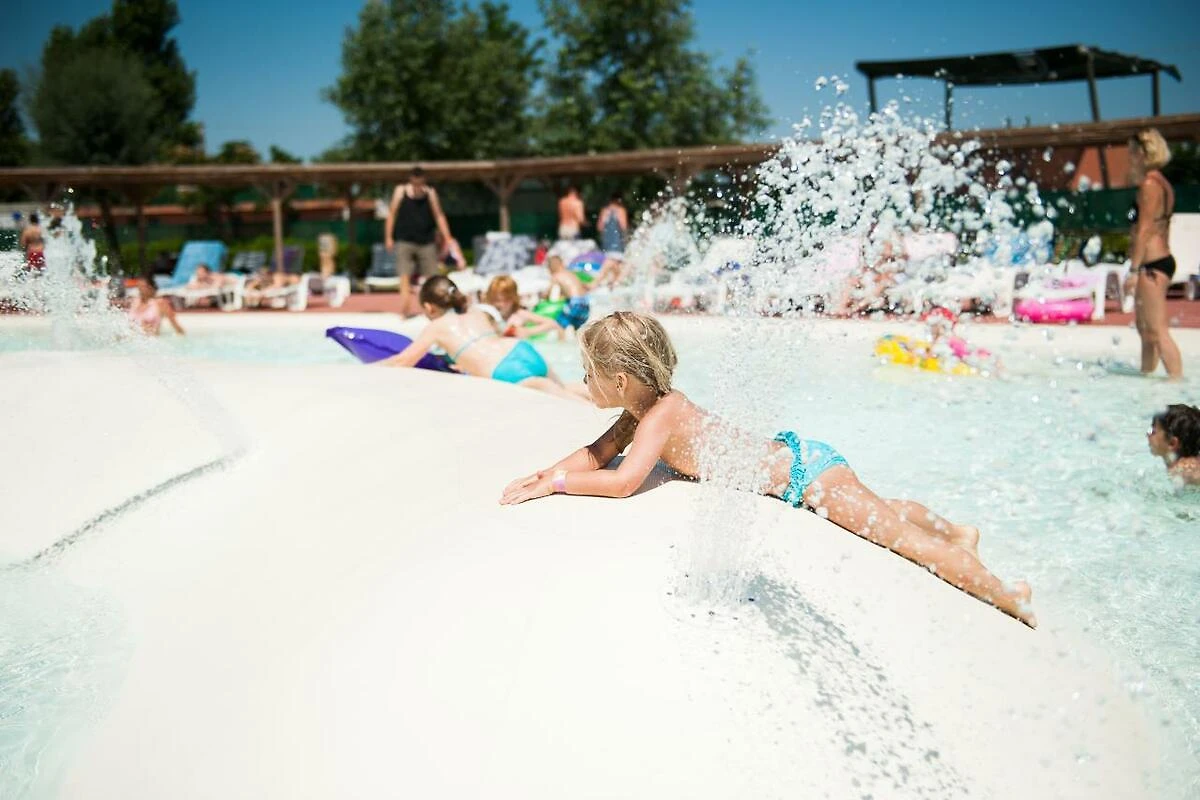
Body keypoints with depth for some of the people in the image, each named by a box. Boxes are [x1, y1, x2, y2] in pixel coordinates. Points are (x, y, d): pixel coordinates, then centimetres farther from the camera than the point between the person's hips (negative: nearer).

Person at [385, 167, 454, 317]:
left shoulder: (430, 193, 0)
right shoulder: (401, 191, -1)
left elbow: (439, 216, 2)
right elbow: (392, 214, 4)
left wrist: (447, 238, -3)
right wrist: (388, 237, 1)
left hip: (427, 241, 1)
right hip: (405, 241, -1)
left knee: (431, 276, 3)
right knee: (405, 276, -11)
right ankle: (405, 308, -11)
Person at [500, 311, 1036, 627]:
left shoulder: (660, 415, -26)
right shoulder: (643, 406, 0)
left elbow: (622, 481, -36)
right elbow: (599, 452, 7)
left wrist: (554, 483, -27)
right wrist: (548, 473, -9)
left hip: (803, 471, -9)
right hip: (789, 454, 9)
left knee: (897, 532, -3)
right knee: (883, 512, 29)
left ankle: (1007, 597, 9)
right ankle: (956, 534, 50)